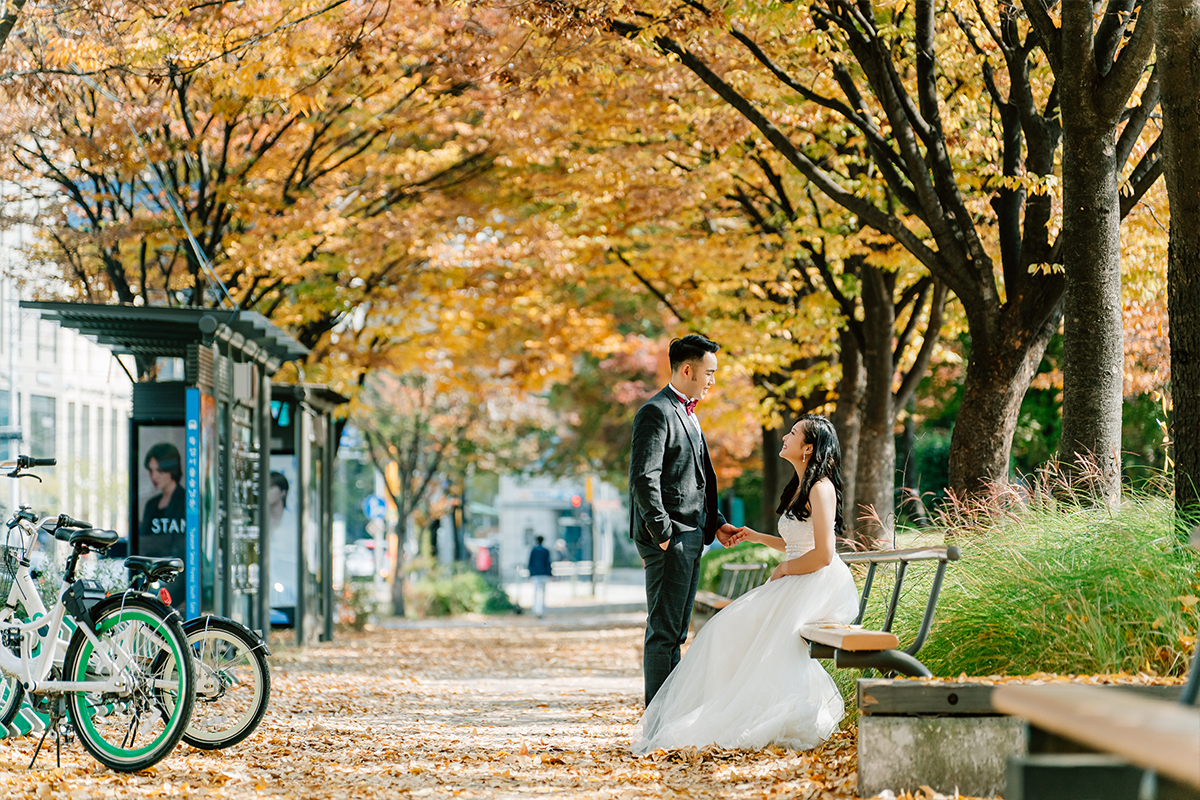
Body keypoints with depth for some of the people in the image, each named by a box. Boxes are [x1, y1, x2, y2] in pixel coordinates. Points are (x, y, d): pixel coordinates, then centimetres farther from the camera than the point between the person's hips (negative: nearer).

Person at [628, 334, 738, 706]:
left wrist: (715, 522, 14)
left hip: (690, 536, 10)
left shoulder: (688, 414, 20)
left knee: (675, 632, 11)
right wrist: (662, 532, -20)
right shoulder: (656, 413, -12)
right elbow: (644, 478, -19)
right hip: (668, 538, -10)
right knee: (664, 631, -8)